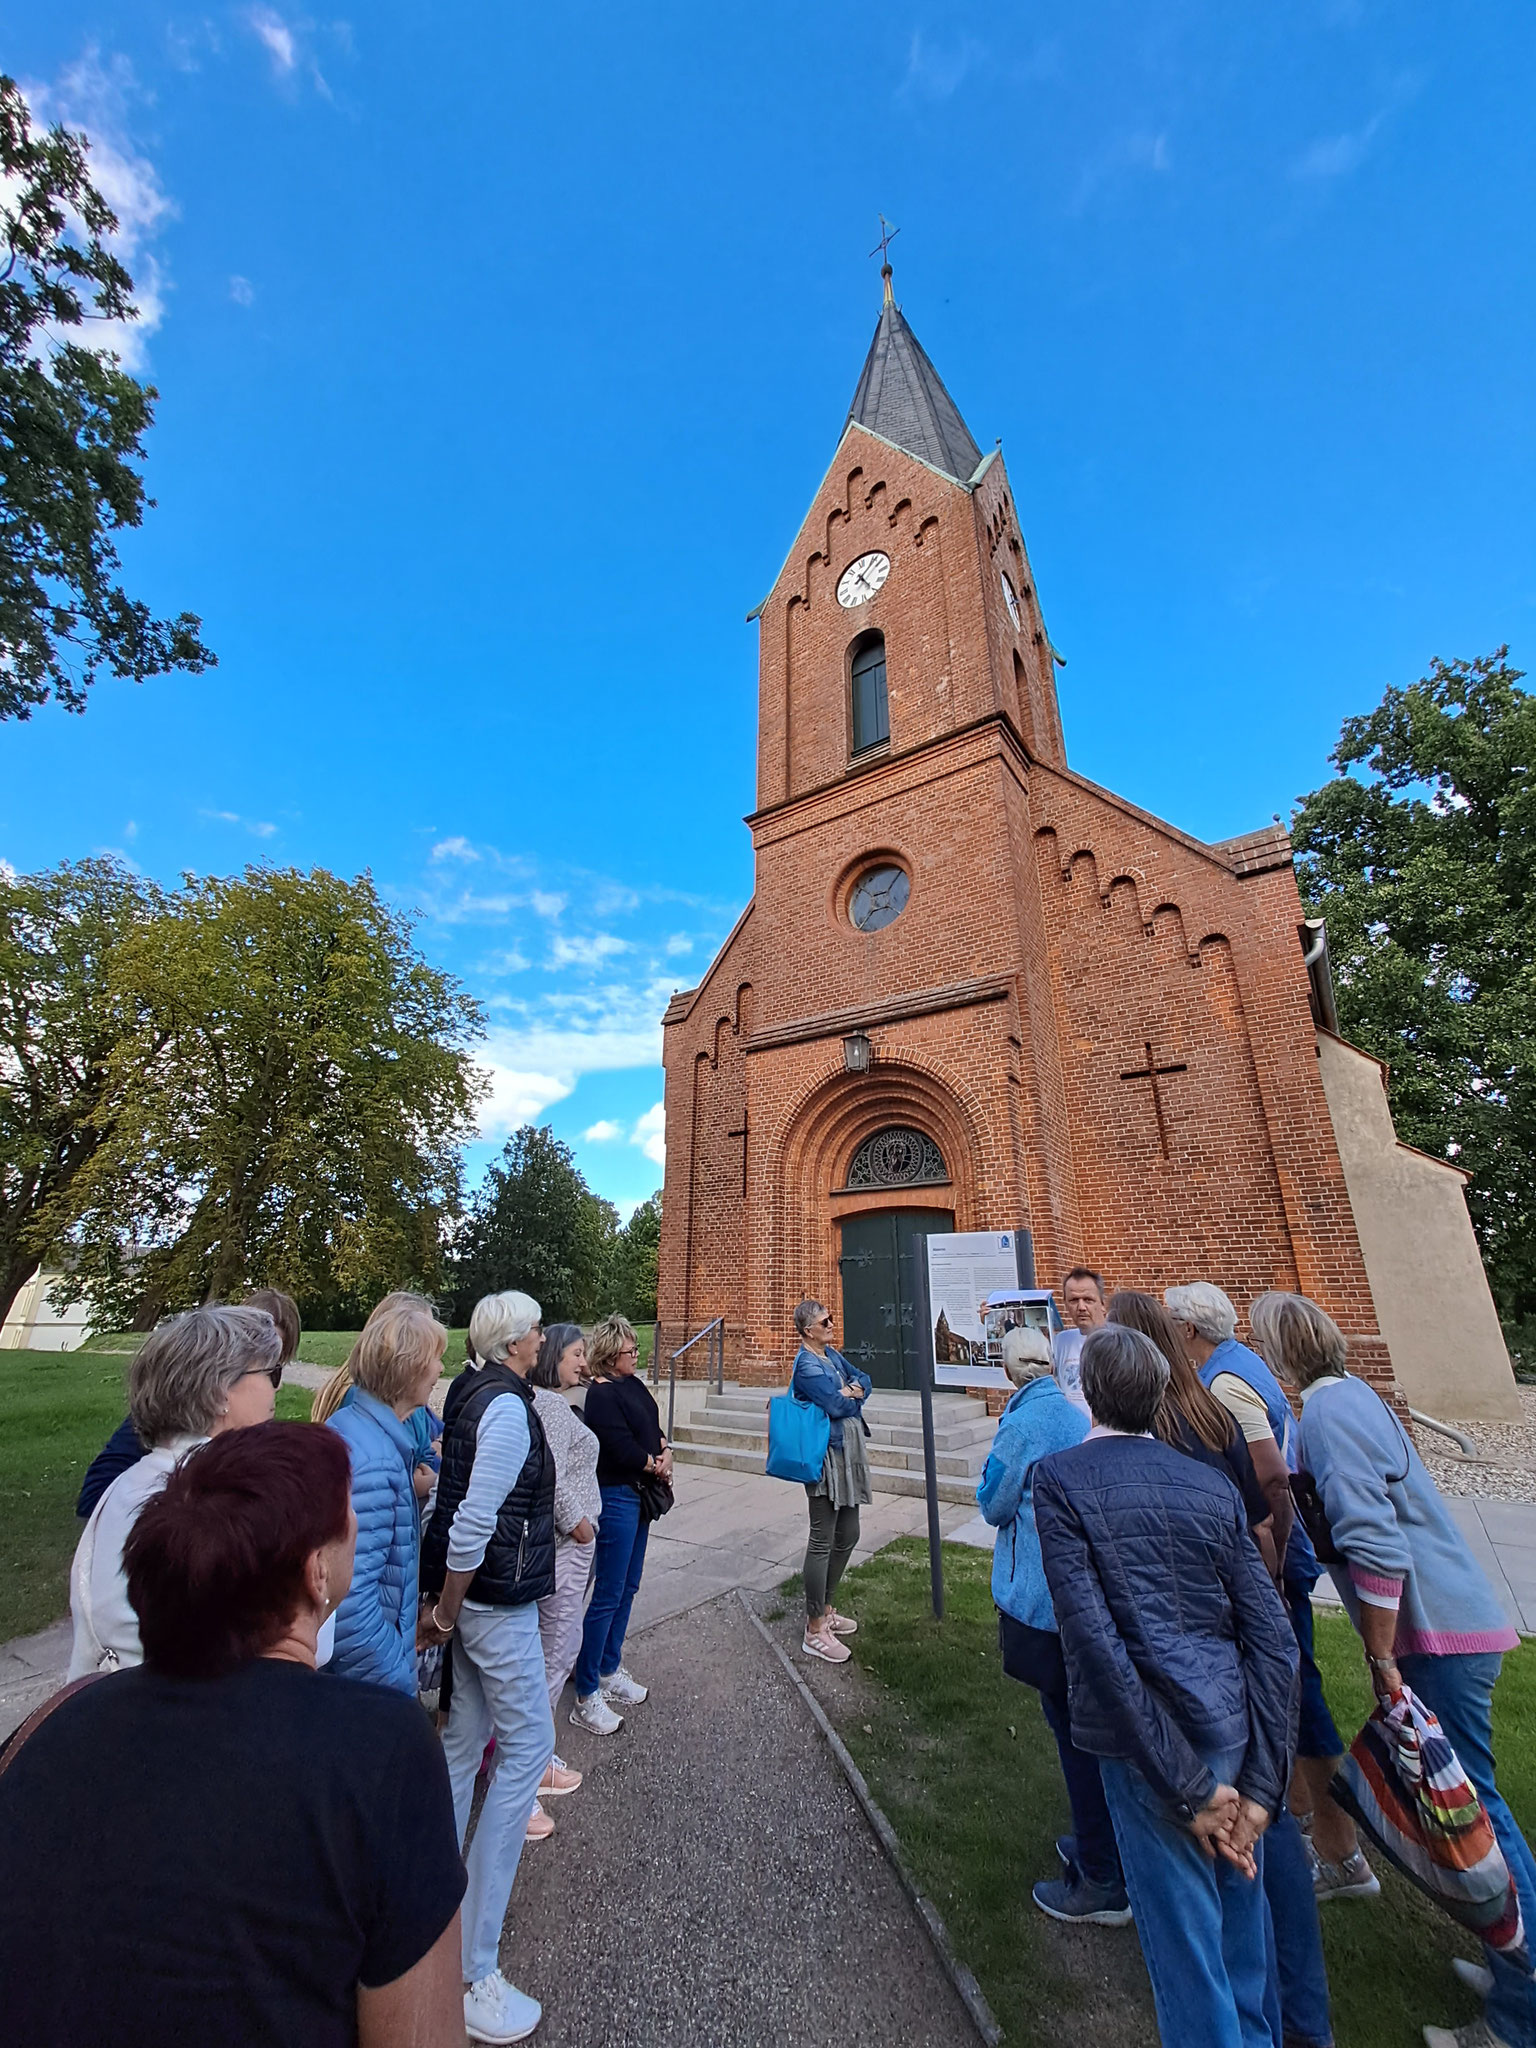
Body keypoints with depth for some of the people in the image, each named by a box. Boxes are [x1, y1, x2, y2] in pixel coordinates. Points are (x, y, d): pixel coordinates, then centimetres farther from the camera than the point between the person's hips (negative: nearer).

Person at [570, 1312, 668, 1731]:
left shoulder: (633, 1384, 6)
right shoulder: (602, 1395, -20)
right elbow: (623, 1449, -23)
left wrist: (665, 1452, -7)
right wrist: (658, 1466, -8)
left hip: (639, 1494, 9)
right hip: (615, 1496, -9)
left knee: (628, 1587, 19)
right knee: (608, 1595, 0)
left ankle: (610, 1670, 35)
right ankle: (586, 1696, 14)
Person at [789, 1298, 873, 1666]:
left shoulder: (832, 1355, 11)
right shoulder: (807, 1365, -18)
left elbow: (864, 1378, 13)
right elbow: (836, 1405, -25)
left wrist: (853, 1390, -9)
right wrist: (854, 1397, -4)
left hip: (848, 1454, 10)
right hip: (827, 1458, -10)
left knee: (847, 1536, 18)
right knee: (822, 1541, 0)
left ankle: (824, 1609, 34)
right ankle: (815, 1631, 12)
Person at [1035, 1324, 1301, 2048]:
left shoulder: (1058, 1478, -14)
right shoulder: (1211, 1484, 0)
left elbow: (1095, 1641, -18)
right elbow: (1274, 1639, -2)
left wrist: (1190, 1789, -8)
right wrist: (1259, 1787, 1)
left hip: (1149, 1744, -5)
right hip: (1235, 1727, 5)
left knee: (1187, 1942, 14)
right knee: (1241, 1912, 27)